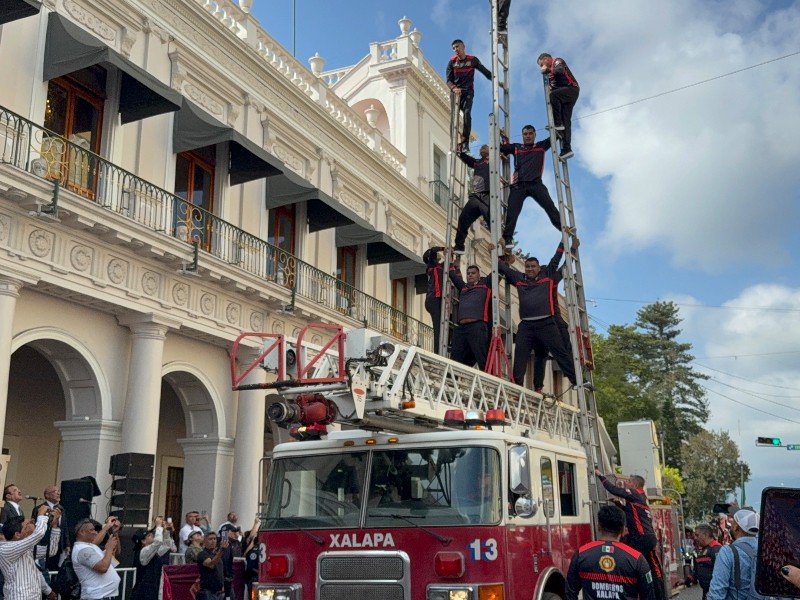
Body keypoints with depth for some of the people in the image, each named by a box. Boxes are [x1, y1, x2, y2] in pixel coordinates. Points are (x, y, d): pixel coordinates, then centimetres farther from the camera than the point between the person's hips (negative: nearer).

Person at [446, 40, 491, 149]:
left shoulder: (472, 60, 5)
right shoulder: (452, 62, 8)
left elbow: (486, 72, 9)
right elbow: (448, 80, 3)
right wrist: (454, 88, -18)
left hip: (468, 92, -2)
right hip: (456, 92, 2)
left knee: (467, 114, -20)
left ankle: (465, 142, -23)